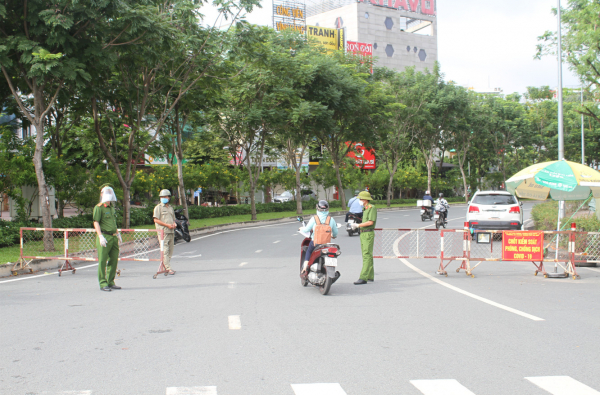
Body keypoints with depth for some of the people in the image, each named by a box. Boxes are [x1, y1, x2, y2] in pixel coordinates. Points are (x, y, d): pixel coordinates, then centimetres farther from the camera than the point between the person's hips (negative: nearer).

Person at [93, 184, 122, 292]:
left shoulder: (112, 207, 19)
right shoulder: (99, 207, -5)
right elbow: (96, 222, -11)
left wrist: (117, 233, 26)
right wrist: (100, 236, -19)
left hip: (113, 238, 8)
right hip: (104, 236, -8)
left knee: (114, 260, 10)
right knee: (102, 261, -4)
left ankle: (111, 282, 19)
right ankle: (103, 284, -1)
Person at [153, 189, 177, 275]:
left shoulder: (170, 208, 21)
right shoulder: (158, 207, 0)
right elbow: (156, 220, -8)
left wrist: (174, 224, 4)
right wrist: (167, 225, -15)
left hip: (171, 231, 7)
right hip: (163, 231, -7)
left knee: (170, 251, 7)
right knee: (165, 250, -11)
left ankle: (164, 266, 15)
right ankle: (168, 268, -14)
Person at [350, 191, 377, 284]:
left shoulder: (372, 208, -10)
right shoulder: (365, 209, 19)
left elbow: (370, 222, -20)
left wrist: (358, 225, -17)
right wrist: (356, 226, 10)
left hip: (368, 234, -10)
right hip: (363, 234, 10)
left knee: (367, 256, -13)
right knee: (367, 256, 11)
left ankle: (363, 278, -20)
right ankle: (370, 276, 17)